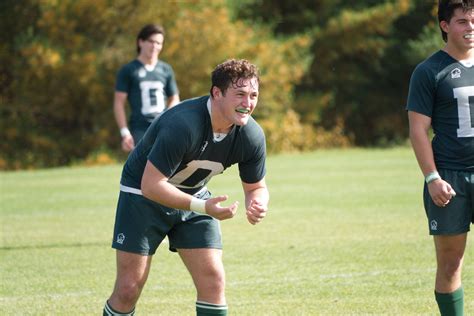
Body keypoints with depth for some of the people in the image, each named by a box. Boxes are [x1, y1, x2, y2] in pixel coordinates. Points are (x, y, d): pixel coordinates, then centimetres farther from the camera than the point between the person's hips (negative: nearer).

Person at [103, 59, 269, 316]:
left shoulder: (252, 136, -16)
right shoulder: (183, 124, -36)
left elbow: (256, 187, -1)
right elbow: (151, 185, -34)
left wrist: (257, 205, -26)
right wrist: (202, 207, -41)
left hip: (194, 194, 5)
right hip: (143, 195, -5)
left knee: (213, 280, -9)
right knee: (128, 288, -6)